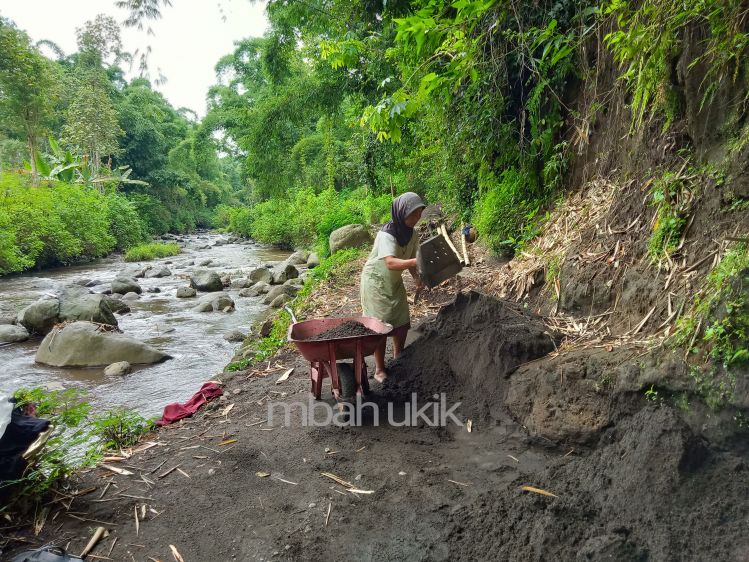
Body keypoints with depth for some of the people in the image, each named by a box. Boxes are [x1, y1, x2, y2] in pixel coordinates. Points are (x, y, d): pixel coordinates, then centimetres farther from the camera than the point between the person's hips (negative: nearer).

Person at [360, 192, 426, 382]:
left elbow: (409, 259, 3)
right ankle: (379, 370, 11)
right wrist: (417, 261, -59)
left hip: (395, 282, 7)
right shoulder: (386, 234, -29)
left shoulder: (411, 234, -6)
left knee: (402, 323, 10)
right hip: (376, 281, -7)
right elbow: (391, 263, -44)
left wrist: (416, 277, -16)